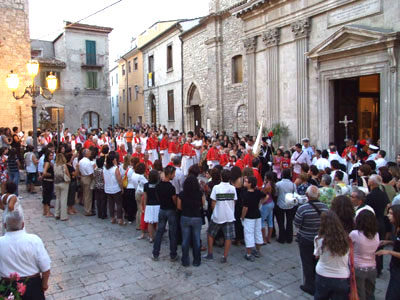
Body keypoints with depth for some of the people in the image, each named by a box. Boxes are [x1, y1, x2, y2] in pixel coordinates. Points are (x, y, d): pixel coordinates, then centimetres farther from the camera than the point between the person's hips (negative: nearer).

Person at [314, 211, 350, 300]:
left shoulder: (319, 239, -17)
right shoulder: (345, 239, -11)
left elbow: (317, 255, -4)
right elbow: (349, 262, -6)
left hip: (322, 277, -1)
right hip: (342, 278, 1)